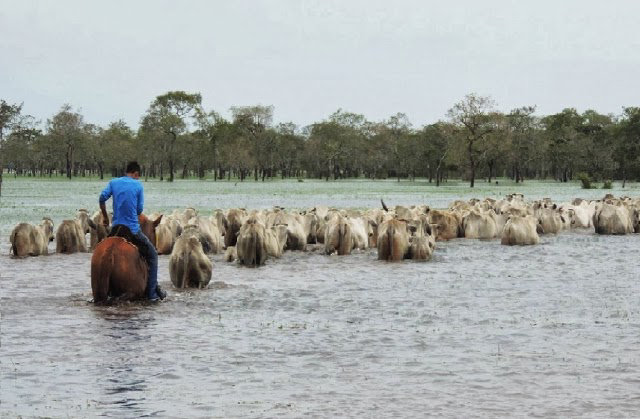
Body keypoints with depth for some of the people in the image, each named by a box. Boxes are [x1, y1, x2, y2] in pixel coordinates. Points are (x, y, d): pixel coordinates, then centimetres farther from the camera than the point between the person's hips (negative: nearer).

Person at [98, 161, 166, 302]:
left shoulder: (113, 182, 6)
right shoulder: (138, 185, -1)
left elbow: (102, 198, -5)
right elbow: (139, 209, 1)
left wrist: (105, 217, 8)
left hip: (116, 227, 3)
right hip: (133, 229, -3)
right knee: (152, 255, 12)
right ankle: (152, 292, 5)